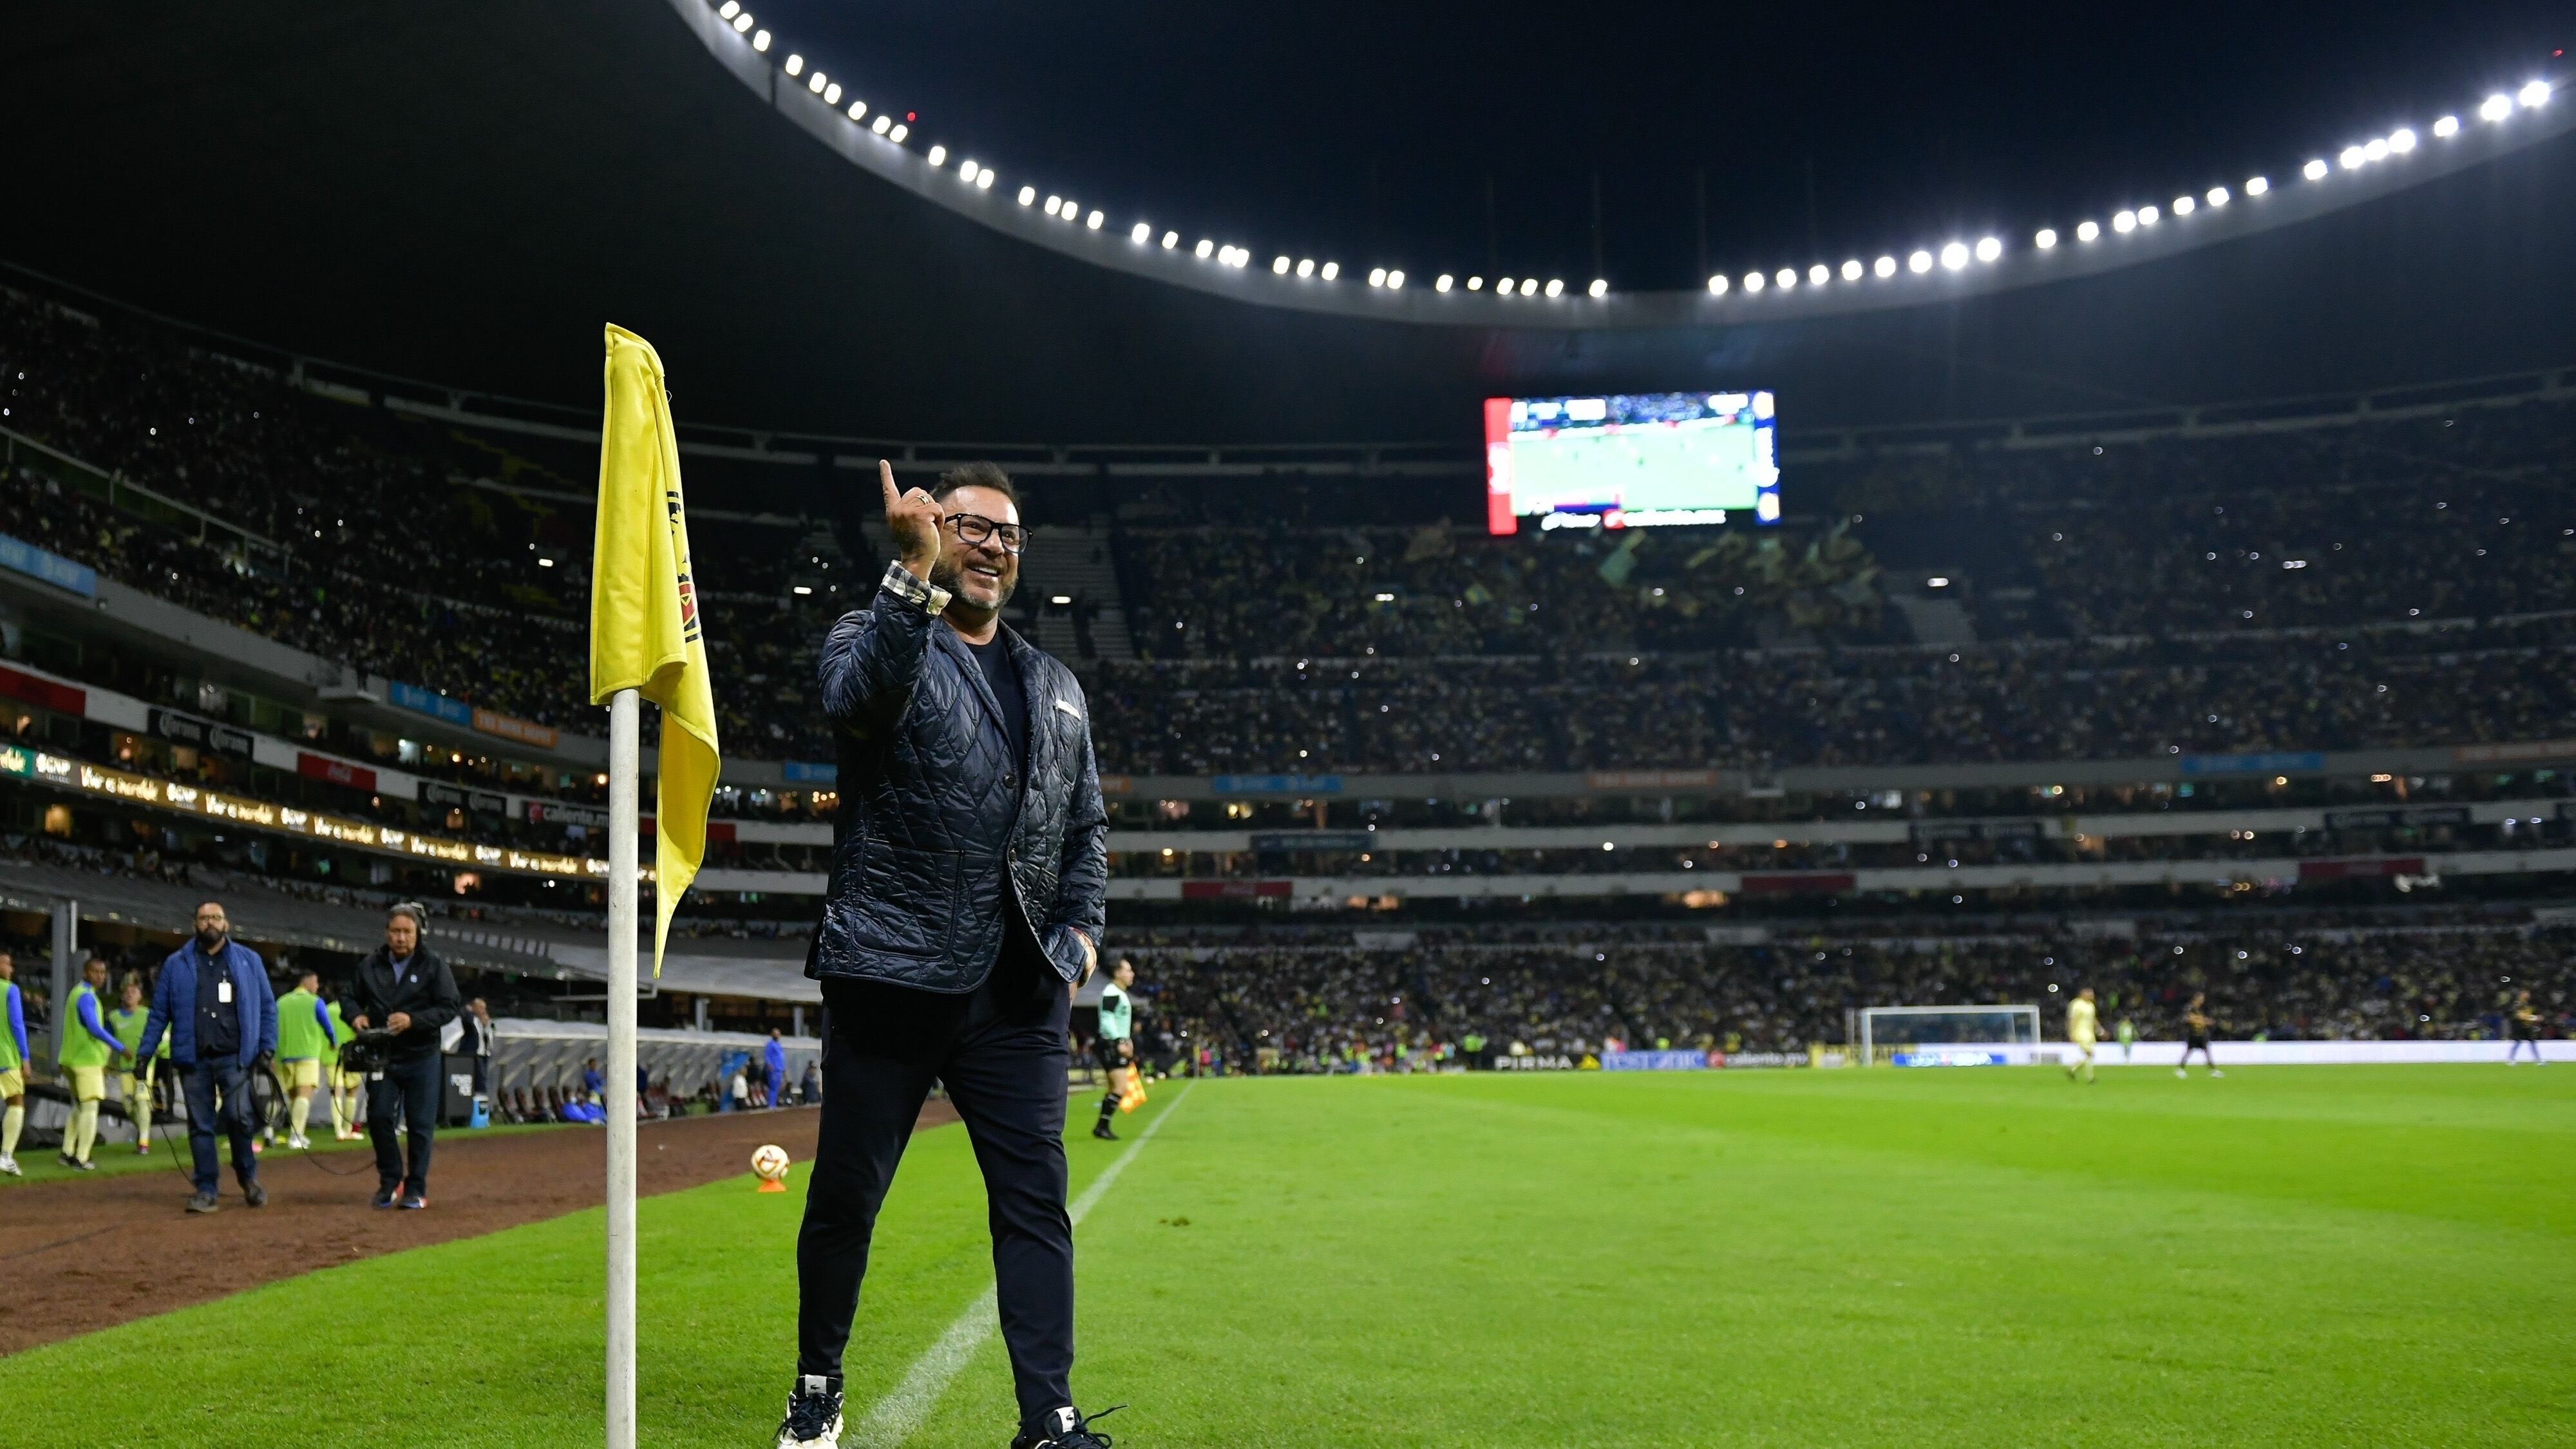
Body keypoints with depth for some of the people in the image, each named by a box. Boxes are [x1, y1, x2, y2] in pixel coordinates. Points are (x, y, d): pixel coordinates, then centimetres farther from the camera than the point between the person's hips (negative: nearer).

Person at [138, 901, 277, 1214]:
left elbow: (267, 1007, 10)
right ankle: (206, 1191, 10)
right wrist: (144, 1053, 3)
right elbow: (159, 1012, 10)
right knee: (200, 1126, 3)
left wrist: (267, 1047, -1)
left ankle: (249, 1179, 7)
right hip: (194, 1059, 2)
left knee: (239, 1117, -14)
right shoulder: (177, 964, 10)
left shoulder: (249, 961, 9)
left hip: (234, 1058, -1)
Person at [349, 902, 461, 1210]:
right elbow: (352, 998, 17)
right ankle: (390, 1179, 18)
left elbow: (450, 1008, -7)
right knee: (378, 1117, -1)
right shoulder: (370, 965, 6)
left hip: (421, 1058, -3)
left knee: (420, 1125, 0)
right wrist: (356, 1017, -6)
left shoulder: (433, 965, -3)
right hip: (382, 1056, 3)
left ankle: (416, 1190, 10)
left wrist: (413, 1020, -20)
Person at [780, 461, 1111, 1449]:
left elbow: (1087, 826, 24)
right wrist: (915, 574, -33)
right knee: (846, 1195, 6)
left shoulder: (1056, 689, 20)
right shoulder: (872, 633, 3)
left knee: (1036, 1199, -1)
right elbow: (861, 699, -22)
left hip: (1019, 991, 4)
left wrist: (1082, 927, 9)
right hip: (893, 975, -4)